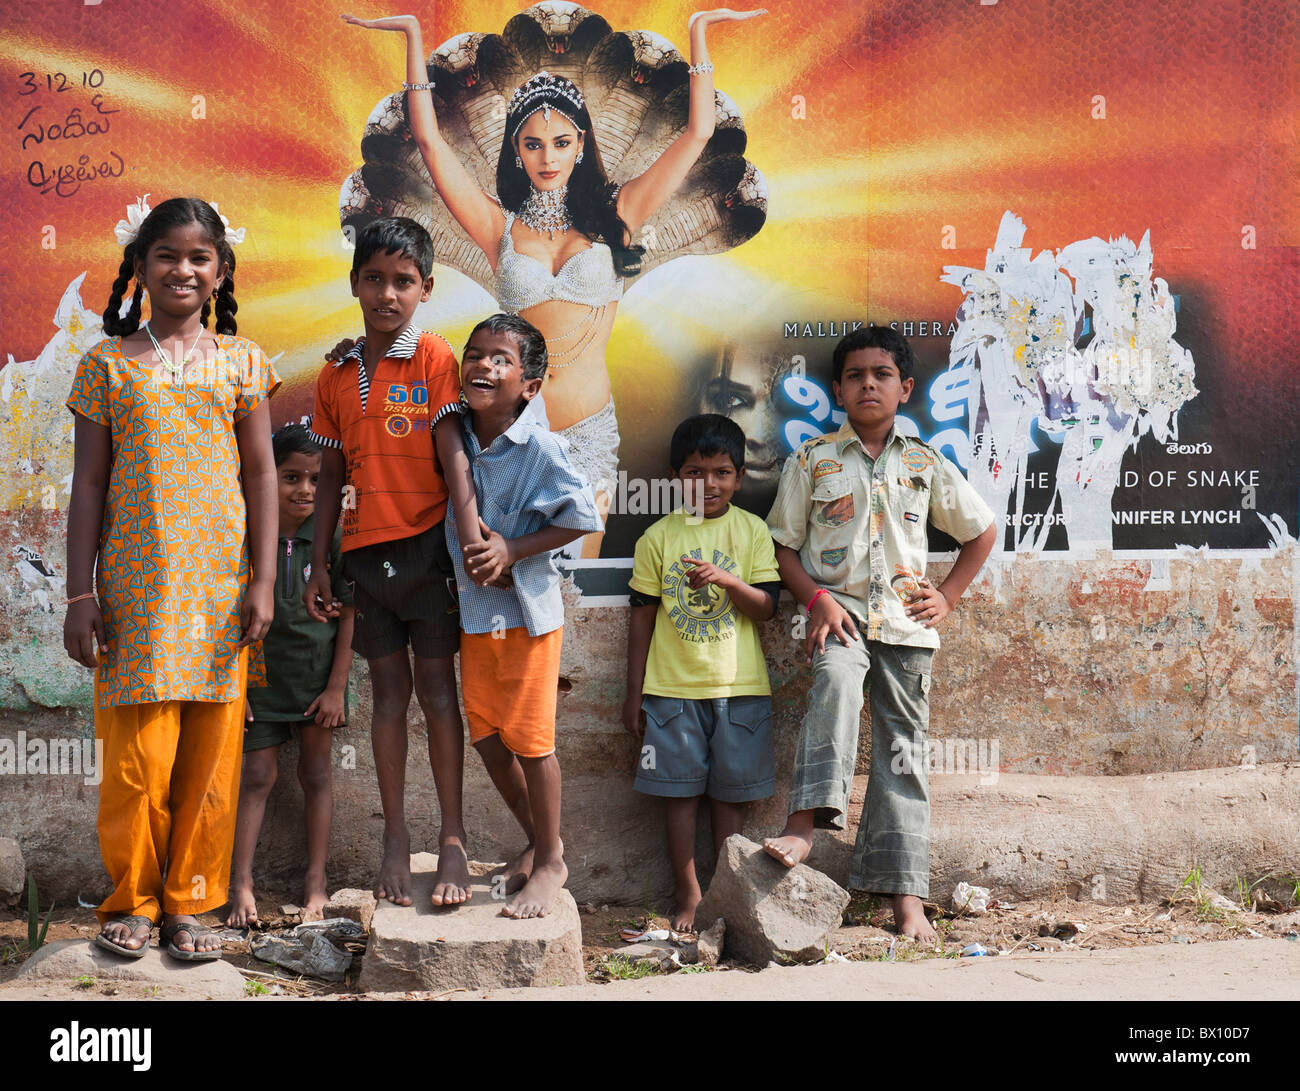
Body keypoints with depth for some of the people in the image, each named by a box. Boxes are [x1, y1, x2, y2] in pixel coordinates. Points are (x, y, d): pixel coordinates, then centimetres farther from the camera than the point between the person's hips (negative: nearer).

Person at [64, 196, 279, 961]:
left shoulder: (239, 360, 7)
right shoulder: (109, 363, 5)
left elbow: (262, 474, 6)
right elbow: (90, 484, 4)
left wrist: (263, 581, -1)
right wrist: (81, 592, -1)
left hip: (219, 583, 1)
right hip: (136, 584, -1)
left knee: (211, 753, 4)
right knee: (139, 755, -2)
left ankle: (191, 899, 18)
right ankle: (133, 898, 16)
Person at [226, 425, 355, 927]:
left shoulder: (331, 538, -7)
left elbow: (348, 616, -3)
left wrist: (336, 687, -5)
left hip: (318, 670, 1)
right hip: (261, 671, 0)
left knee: (315, 772, 8)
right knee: (258, 774, 2)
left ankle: (316, 882, 16)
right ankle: (241, 885, 8)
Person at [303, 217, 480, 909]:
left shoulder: (433, 358, -2)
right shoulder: (336, 376, 11)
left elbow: (451, 452, -10)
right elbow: (331, 476, 14)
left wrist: (473, 532, -21)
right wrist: (317, 564, 10)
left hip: (426, 544, -4)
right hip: (365, 551, 4)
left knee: (436, 688, -1)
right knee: (388, 693, 8)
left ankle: (452, 839, 4)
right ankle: (395, 838, 15)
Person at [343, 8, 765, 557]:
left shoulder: (611, 217, 6)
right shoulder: (500, 226, 4)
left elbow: (697, 132, 3)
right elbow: (430, 142, -1)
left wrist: (698, 30, 4)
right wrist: (414, 35, 1)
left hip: (589, 429, 0)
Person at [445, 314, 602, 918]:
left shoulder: (539, 447, -15)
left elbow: (582, 517, -12)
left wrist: (513, 551, -17)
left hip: (527, 608, -6)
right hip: (474, 608, 6)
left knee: (530, 738, 0)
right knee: (487, 737, 11)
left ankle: (550, 862, 17)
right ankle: (539, 840, 30)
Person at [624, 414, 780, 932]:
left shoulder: (751, 531, 1)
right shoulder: (658, 537, 2)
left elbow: (766, 607, -4)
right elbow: (642, 616, 6)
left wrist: (728, 580, -24)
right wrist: (633, 693, 5)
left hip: (738, 686, 0)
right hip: (671, 687, 1)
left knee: (729, 793, 6)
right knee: (680, 792, 4)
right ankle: (689, 895, 15)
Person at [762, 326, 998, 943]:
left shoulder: (927, 466, 10)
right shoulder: (812, 462, 6)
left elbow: (982, 531, 20)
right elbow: (783, 546, 6)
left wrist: (948, 596, 9)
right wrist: (817, 599, -10)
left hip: (905, 621, 2)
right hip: (840, 614, -2)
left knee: (902, 749, 1)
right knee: (836, 682, -35)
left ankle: (905, 896, 4)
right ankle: (805, 826, -44)